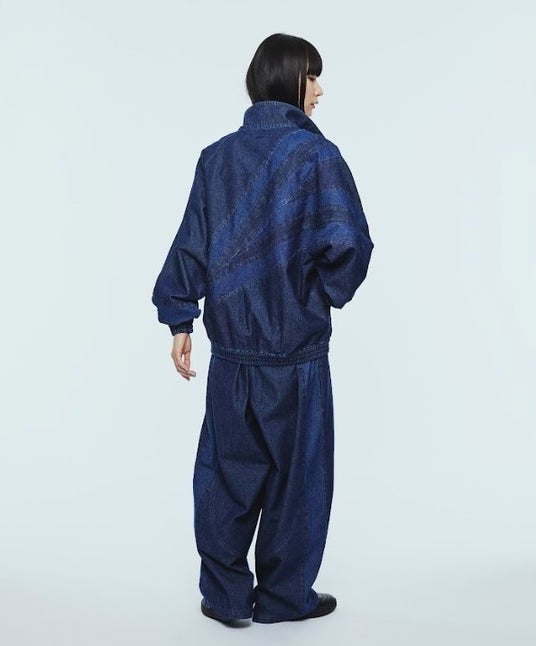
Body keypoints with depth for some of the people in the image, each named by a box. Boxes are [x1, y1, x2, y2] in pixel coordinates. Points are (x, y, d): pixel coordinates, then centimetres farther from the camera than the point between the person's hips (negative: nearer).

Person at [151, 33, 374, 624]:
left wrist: (179, 320, 11)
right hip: (296, 351, -4)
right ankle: (283, 597, 24)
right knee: (296, 474, 11)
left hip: (230, 346, 4)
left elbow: (191, 243, 6)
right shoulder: (315, 153, -10)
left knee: (226, 470, 14)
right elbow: (348, 243, -20)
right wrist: (328, 294, -1)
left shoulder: (216, 156, 5)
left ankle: (225, 596, 23)